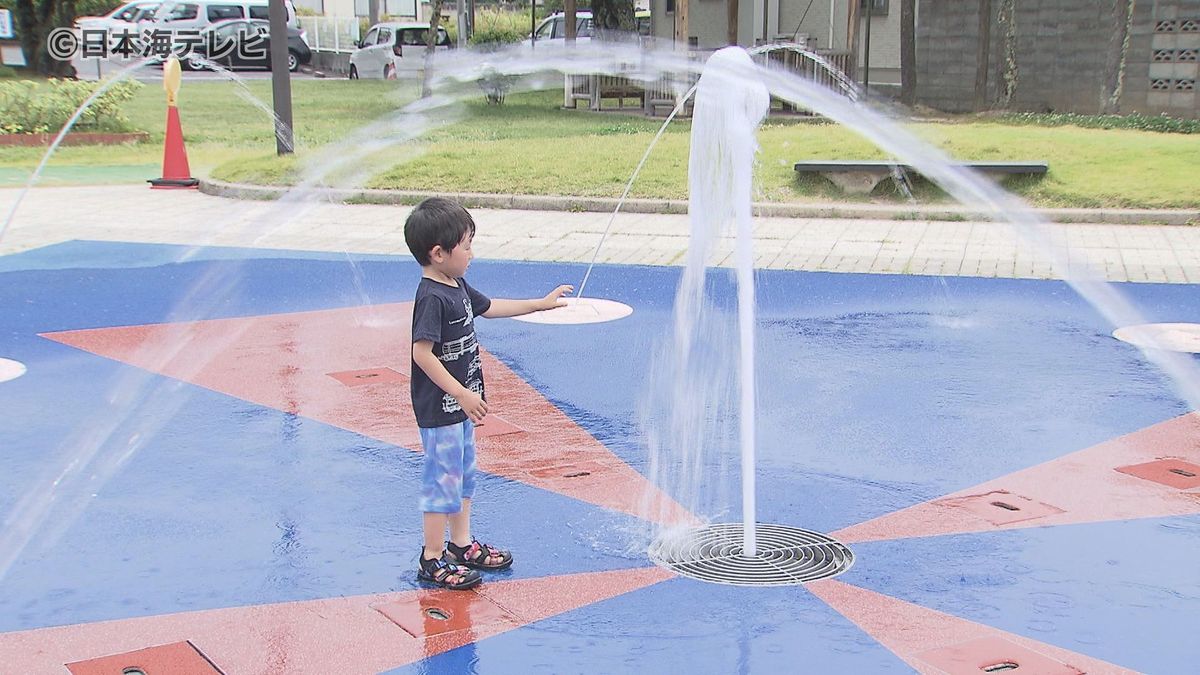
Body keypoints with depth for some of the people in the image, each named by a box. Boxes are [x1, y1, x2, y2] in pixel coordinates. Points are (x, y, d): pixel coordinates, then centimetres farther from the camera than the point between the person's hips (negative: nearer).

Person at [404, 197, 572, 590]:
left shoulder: (458, 286, 7)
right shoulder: (432, 298, -23)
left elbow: (488, 307, 24)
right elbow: (422, 352, -28)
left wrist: (541, 304, 26)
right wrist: (461, 394, -28)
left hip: (460, 405, 10)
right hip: (439, 410, -10)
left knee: (464, 474, 19)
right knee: (443, 480, -1)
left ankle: (461, 544, 33)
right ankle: (432, 560, 11)